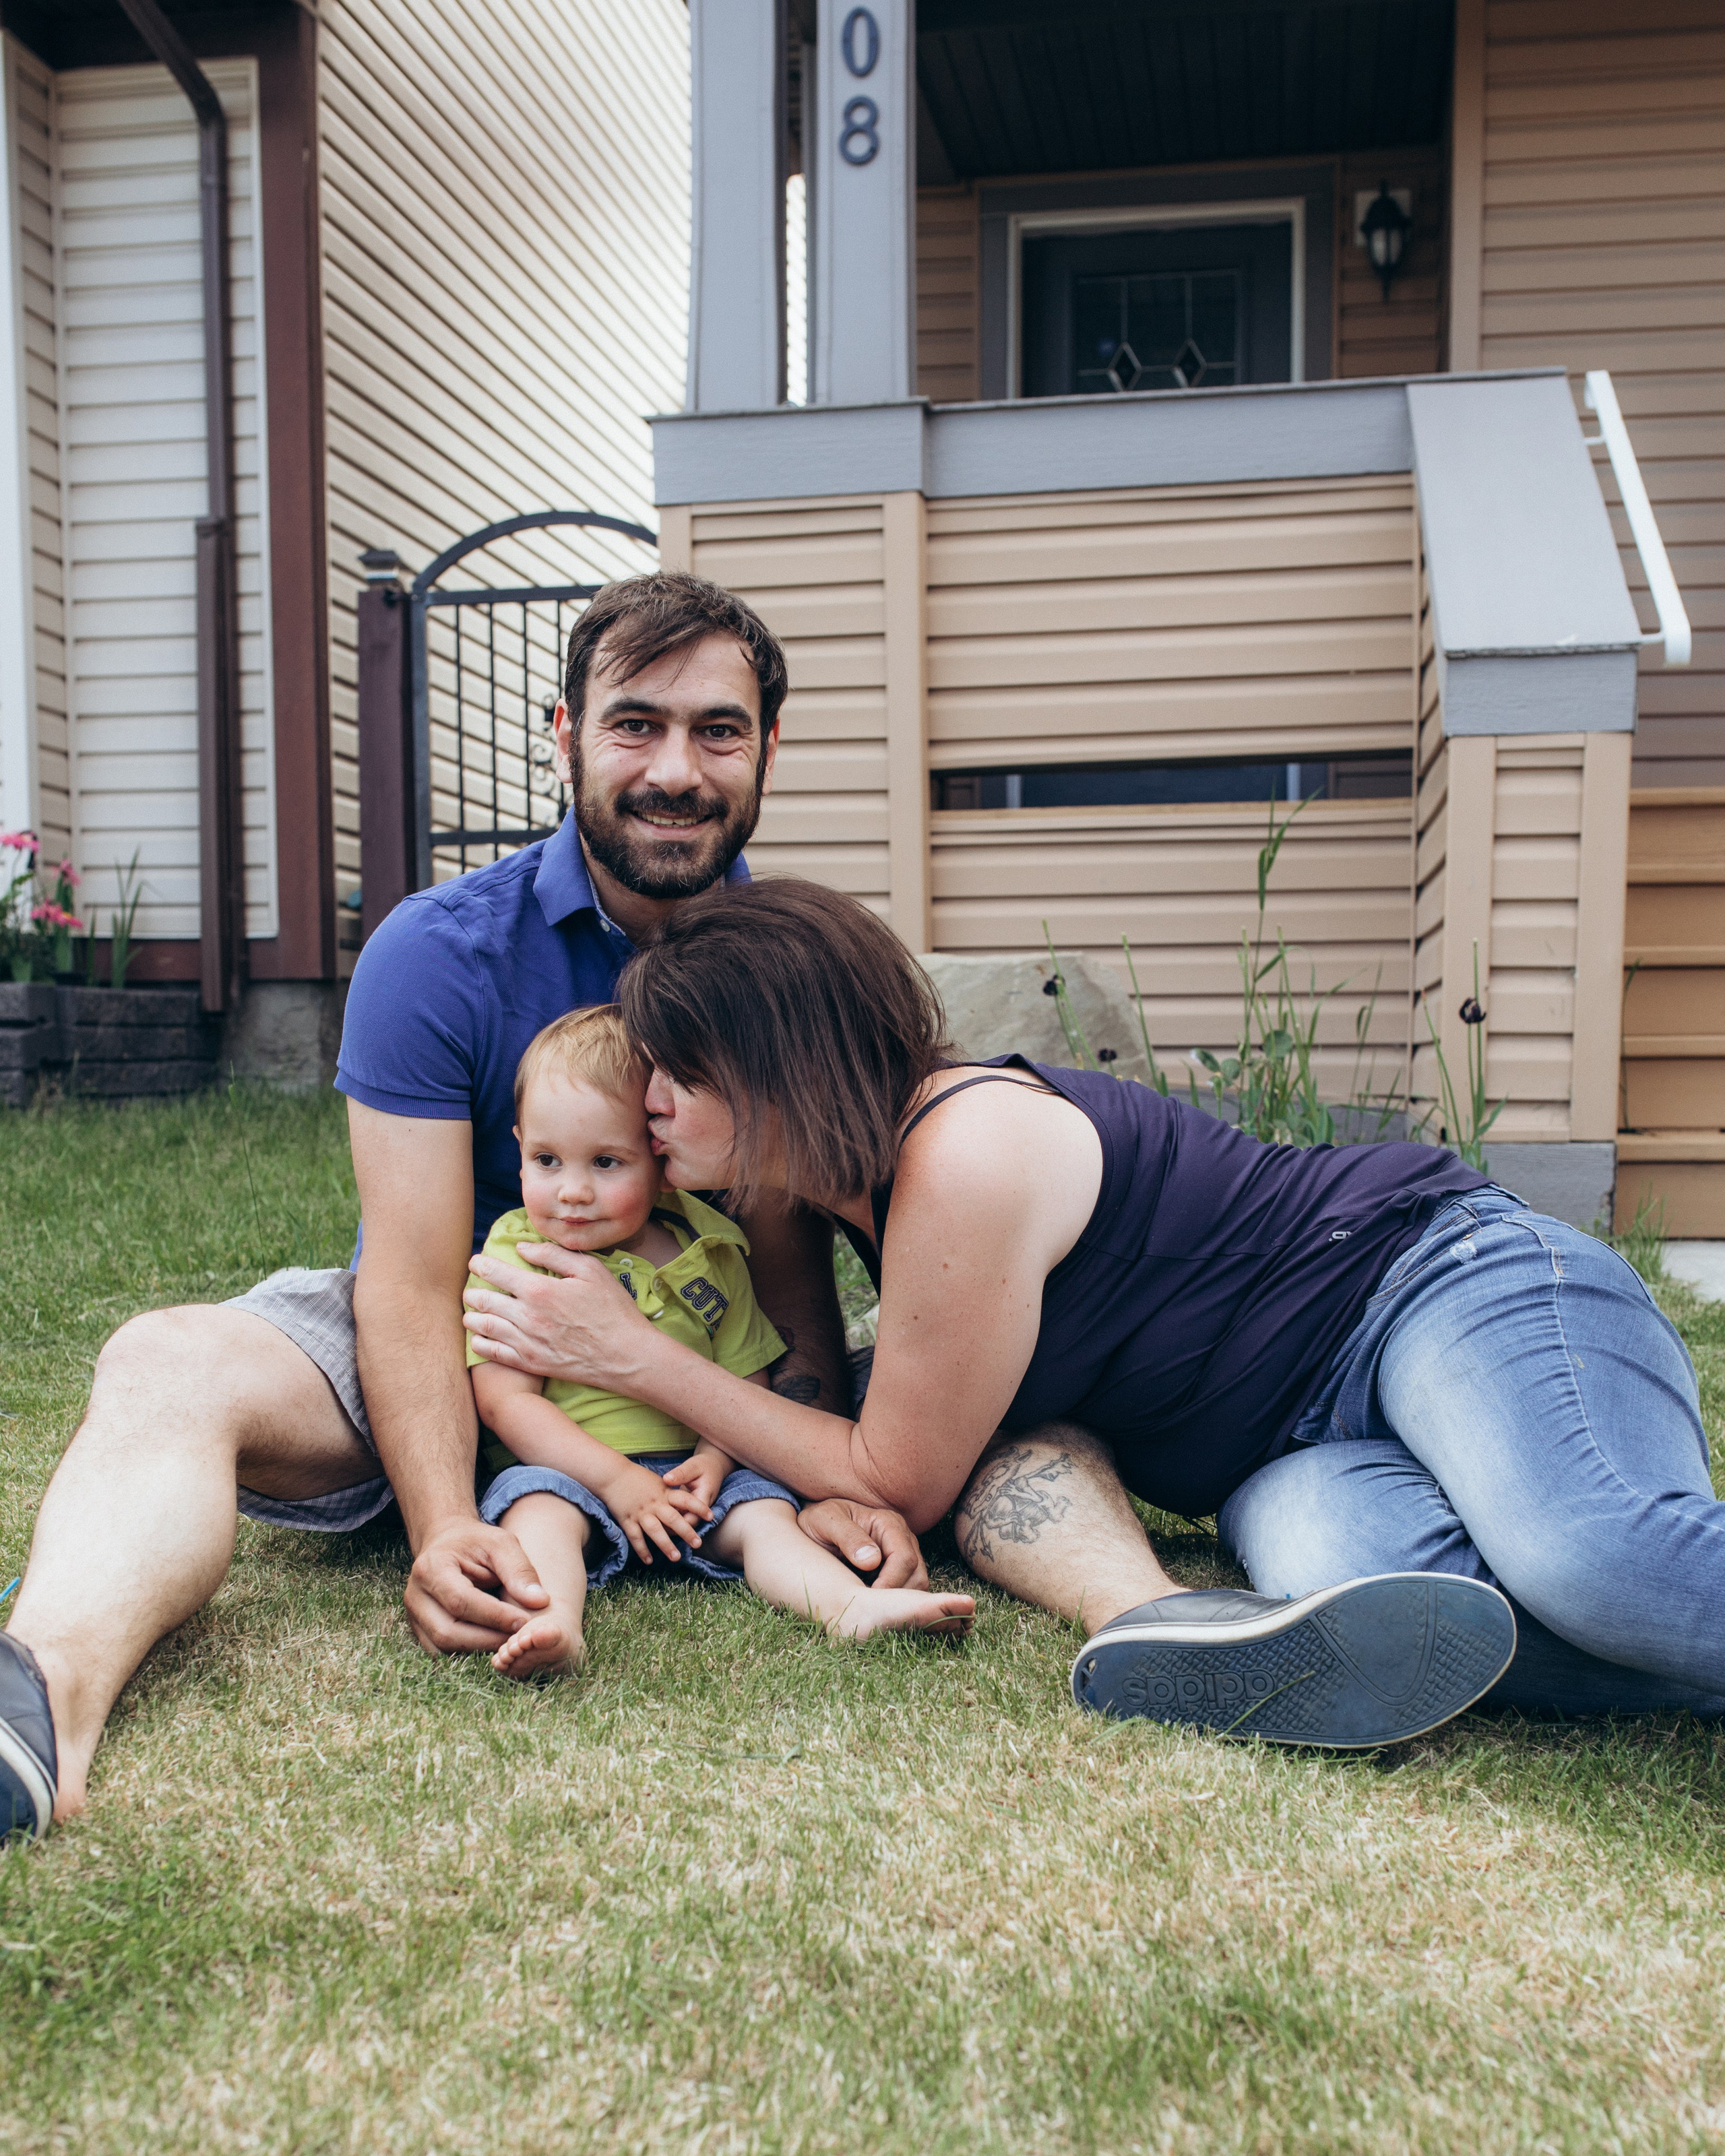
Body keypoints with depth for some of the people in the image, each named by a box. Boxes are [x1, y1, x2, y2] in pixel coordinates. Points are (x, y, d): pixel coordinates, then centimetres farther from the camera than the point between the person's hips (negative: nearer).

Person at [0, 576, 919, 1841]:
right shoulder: (439, 954, -13)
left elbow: (795, 1274, -11)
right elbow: (415, 1285, -19)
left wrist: (839, 1486, -31)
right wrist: (444, 1525, -37)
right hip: (457, 1356, -3)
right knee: (167, 1366, -35)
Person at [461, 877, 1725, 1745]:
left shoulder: (968, 1156, -24)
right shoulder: (857, 1167, 4)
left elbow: (896, 1481, -12)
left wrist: (630, 1354, -8)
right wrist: (724, 1438, -1)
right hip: (1297, 1450, 7)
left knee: (1589, 1561, -37)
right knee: (1339, 1572, -30)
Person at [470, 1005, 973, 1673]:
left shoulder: (709, 1255, 4)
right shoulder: (514, 1259, -4)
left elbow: (745, 1381, 7)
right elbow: (505, 1400, -10)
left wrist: (713, 1459, -14)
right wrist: (617, 1479, -18)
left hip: (691, 1473, 3)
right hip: (569, 1470, -3)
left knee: (762, 1512, -20)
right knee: (538, 1505, -31)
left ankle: (851, 1607, -35)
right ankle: (553, 1623, -54)